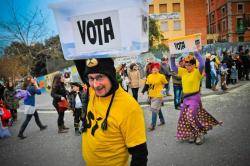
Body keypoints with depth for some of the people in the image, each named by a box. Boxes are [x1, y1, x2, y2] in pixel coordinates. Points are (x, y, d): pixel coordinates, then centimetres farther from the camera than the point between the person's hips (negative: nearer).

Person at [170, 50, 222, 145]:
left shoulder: (197, 72, -11)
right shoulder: (183, 71, 6)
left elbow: (201, 64, -30)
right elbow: (173, 67, 7)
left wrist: (196, 53, -30)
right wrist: (172, 57, -7)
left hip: (194, 97, -7)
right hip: (186, 98, 7)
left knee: (191, 116, -16)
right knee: (184, 117, 11)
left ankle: (201, 133, 7)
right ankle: (192, 134, 29)